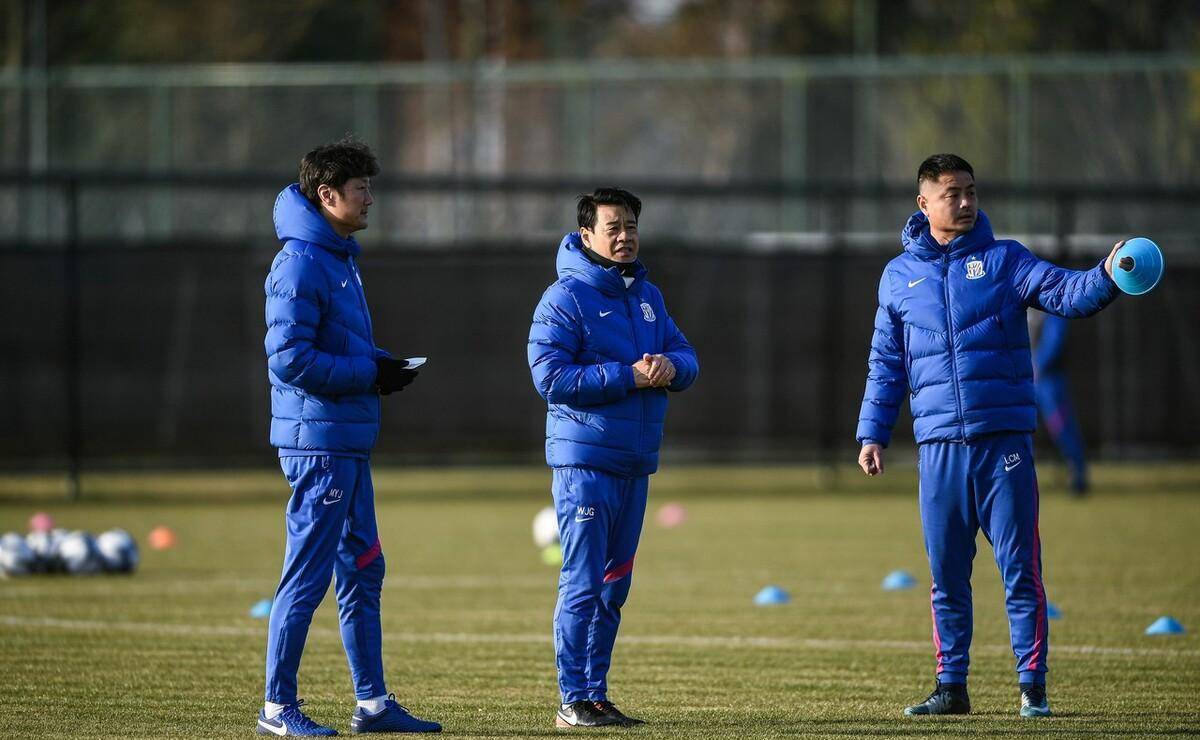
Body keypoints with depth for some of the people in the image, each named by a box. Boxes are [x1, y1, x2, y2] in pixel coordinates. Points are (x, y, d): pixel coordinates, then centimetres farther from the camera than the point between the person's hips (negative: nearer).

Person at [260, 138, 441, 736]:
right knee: (307, 576, -6)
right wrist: (369, 374, -16)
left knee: (362, 572, 13)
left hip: (349, 443, 10)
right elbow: (289, 359, -21)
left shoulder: (340, 260, 16)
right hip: (319, 442, -10)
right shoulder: (300, 264, -15)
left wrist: (381, 365, 6)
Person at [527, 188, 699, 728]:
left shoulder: (647, 296, 15)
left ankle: (597, 694, 18)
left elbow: (686, 357, 16)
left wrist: (670, 365, -9)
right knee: (582, 583, -8)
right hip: (584, 460, -8)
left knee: (614, 584, 11)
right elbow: (550, 375, -17)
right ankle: (574, 701, -5)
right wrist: (628, 376, -20)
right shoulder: (565, 298, -8)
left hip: (636, 462, 8)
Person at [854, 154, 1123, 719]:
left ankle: (1033, 686, 2)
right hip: (938, 446, 2)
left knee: (1021, 569, -3)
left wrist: (1107, 277, -28)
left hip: (1005, 439, -2)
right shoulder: (899, 277, 11)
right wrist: (872, 434, 8)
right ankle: (951, 687, 15)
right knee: (946, 575, 7)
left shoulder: (1003, 260, 5)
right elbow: (886, 365, 15)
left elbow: (1066, 293, -8)